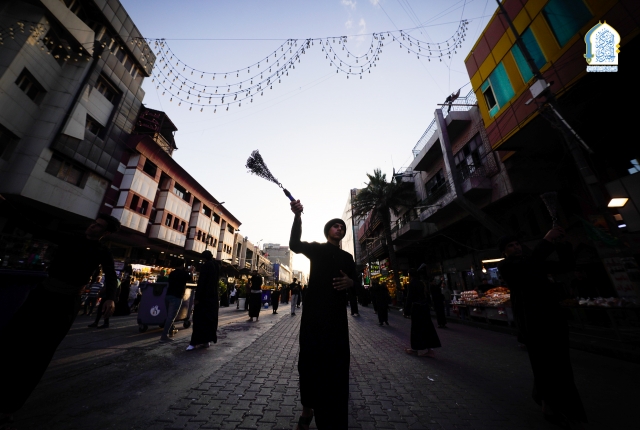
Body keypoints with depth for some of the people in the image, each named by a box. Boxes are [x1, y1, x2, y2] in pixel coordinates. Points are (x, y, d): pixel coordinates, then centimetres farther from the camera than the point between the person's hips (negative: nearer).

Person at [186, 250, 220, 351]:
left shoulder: (205, 266, -13)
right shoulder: (216, 266, 8)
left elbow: (201, 282, -17)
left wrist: (197, 297, -15)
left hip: (204, 295, -7)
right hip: (213, 295, 7)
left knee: (199, 318, 0)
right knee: (210, 318, 11)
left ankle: (195, 342, 2)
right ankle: (207, 340, 18)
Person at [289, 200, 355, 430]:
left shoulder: (347, 257, 16)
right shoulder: (316, 248, 6)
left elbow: (354, 281, 16)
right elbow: (294, 244, -12)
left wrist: (350, 282, -9)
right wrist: (298, 216, -25)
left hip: (336, 313, 3)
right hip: (313, 311, -2)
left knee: (337, 363, 4)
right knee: (309, 360, 5)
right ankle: (307, 409, 28)